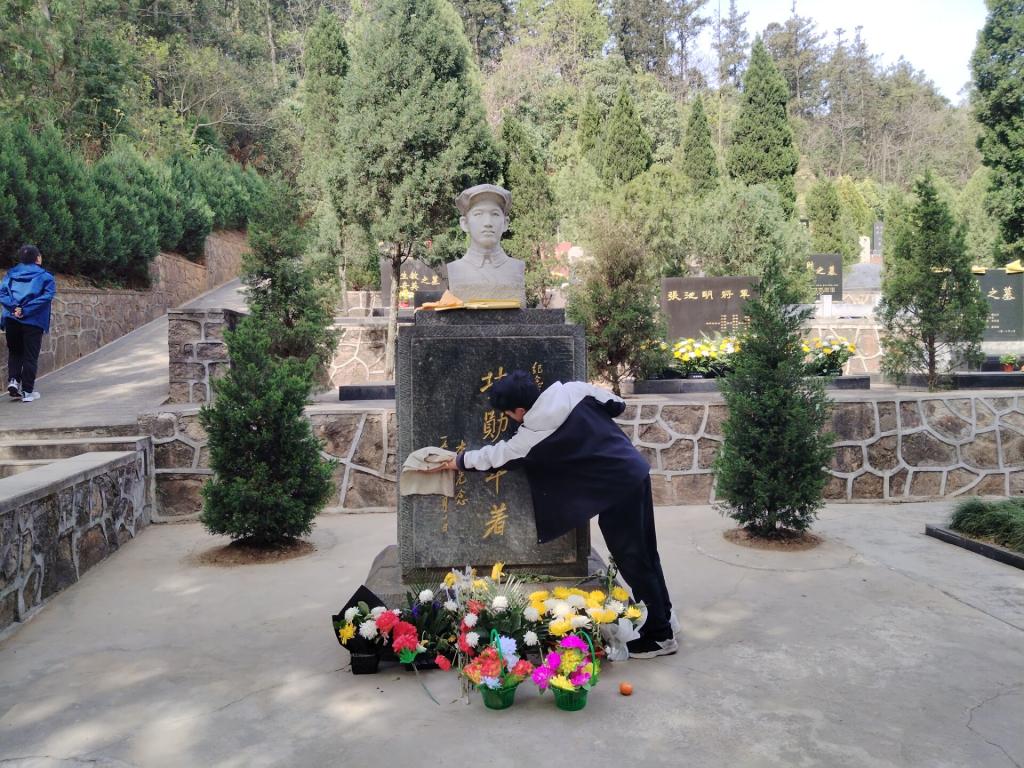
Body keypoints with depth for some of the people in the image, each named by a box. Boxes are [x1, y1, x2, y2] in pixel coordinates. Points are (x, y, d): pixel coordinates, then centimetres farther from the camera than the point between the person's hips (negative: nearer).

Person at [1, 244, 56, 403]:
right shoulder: (45, 277, 2)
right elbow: (47, 296, -13)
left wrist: (14, 308, -12)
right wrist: (26, 310, -15)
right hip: (33, 321, -3)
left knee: (14, 352, 20)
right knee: (30, 356, 5)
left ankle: (13, 380, 2)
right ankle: (27, 391, 6)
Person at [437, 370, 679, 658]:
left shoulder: (533, 433, -12)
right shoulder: (574, 389, 0)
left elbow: (496, 455, 3)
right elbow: (617, 405, 8)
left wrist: (460, 461, 19)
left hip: (617, 488, -8)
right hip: (636, 471, 8)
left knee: (632, 561, 4)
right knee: (643, 554, 20)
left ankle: (659, 636, 13)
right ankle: (663, 615, 34)